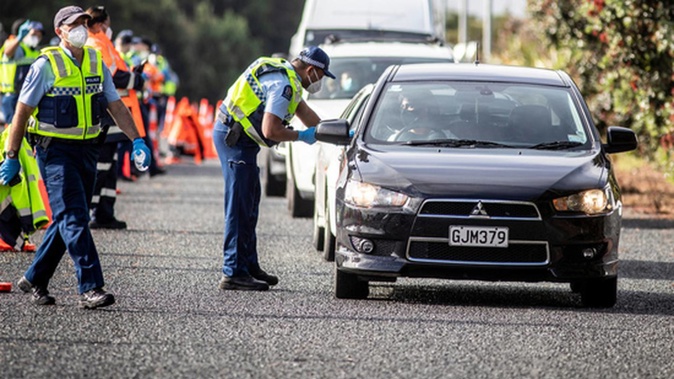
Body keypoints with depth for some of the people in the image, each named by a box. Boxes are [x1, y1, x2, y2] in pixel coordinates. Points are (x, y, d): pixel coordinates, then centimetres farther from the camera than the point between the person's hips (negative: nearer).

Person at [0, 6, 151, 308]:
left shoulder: (96, 62, 9)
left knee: (68, 218, 11)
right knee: (74, 218, -13)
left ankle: (34, 279, 25)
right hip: (55, 150, -7)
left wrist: (136, 140, -5)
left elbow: (116, 105, 8)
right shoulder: (46, 65, -9)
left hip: (87, 150, 7)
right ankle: (90, 289, -18)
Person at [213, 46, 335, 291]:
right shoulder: (282, 84, -19)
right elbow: (270, 131, -25)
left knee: (249, 205, 15)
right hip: (235, 139, -11)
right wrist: (302, 136, -11)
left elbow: (304, 111, 23)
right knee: (239, 207, -9)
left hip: (234, 136, 11)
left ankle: (249, 266, 21)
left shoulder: (285, 74, 13)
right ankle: (234, 273, -9)